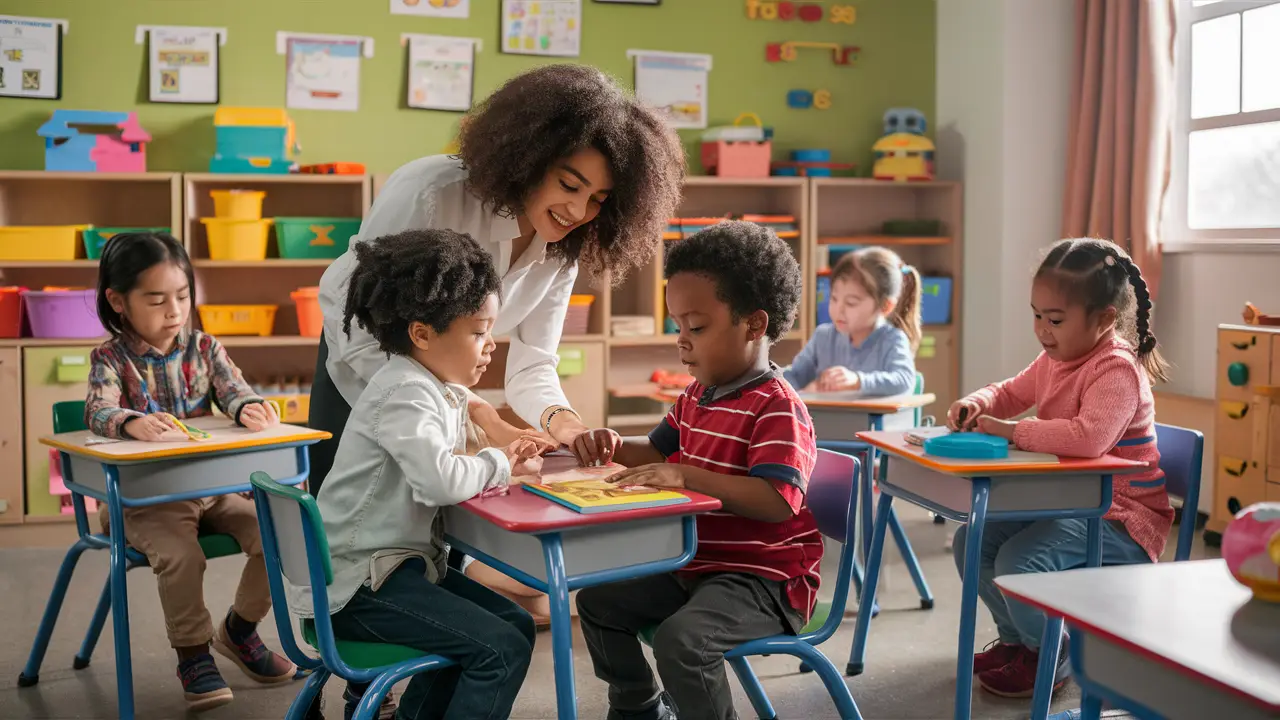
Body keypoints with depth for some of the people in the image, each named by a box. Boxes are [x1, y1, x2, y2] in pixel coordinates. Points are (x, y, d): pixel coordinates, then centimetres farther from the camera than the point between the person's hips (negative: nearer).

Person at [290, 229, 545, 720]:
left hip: (399, 561, 10)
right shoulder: (404, 394, -20)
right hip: (358, 581, -10)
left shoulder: (439, 389, 11)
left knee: (514, 624, 14)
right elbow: (440, 480, -34)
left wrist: (503, 460, -4)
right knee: (502, 649, -16)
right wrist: (496, 465, -15)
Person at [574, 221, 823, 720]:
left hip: (765, 578, -10)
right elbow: (661, 451, 24)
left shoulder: (777, 408, -22)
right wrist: (617, 449, 1)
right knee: (598, 600, 12)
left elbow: (777, 501, -34)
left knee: (681, 637, -33)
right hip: (693, 565, 10)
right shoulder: (697, 397, 7)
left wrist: (687, 477, -37)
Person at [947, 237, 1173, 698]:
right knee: (971, 542, 4)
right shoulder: (1054, 359, 5)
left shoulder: (1117, 369, -24)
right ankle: (1016, 637, 26)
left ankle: (1049, 657, 1)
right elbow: (1011, 392, 22)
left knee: (1019, 558, -28)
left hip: (1119, 521, -10)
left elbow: (1089, 436, -42)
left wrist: (1013, 431, -32)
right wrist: (976, 404, -2)